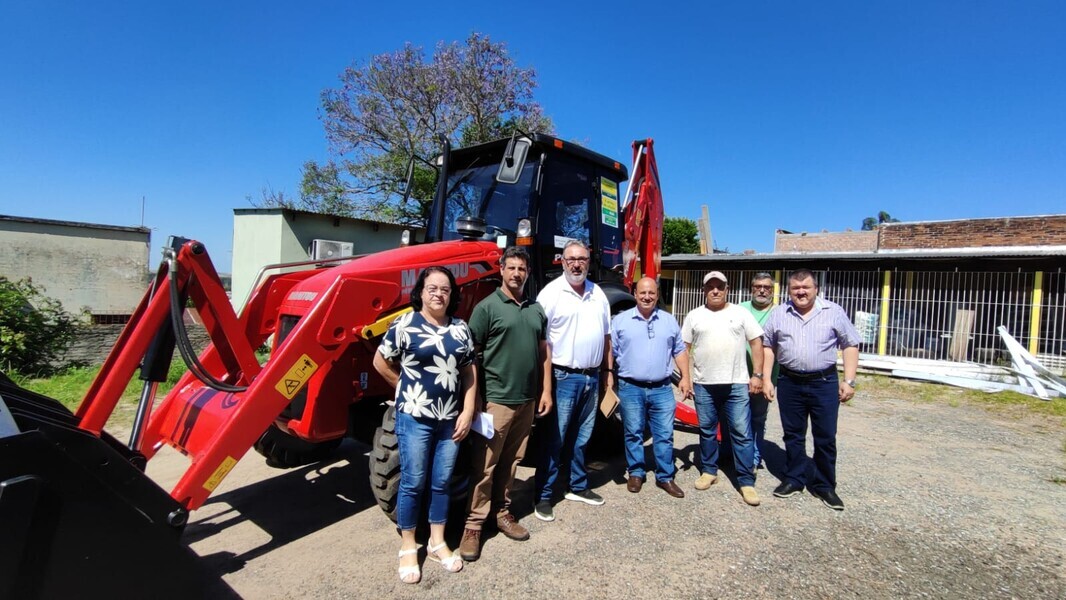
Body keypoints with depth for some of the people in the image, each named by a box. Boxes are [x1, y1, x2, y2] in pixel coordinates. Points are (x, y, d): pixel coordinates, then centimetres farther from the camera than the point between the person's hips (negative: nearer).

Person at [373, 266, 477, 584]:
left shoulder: (460, 328, 5)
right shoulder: (405, 324, -8)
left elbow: (469, 371, 7)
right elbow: (380, 362, -1)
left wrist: (468, 410, 0)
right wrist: (407, 387, 3)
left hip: (450, 419, 4)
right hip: (414, 417, -4)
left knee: (441, 482, 14)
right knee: (413, 483, 6)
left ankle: (438, 542, 30)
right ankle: (408, 548, 24)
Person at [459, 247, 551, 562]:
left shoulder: (536, 309, 12)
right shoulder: (487, 306, -6)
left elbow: (543, 350, 16)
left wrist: (546, 389, 10)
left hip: (527, 399, 6)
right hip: (496, 398, -5)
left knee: (511, 461, 16)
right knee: (485, 464, 1)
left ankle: (502, 512, 29)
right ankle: (474, 524, 12)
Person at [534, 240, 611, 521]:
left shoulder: (598, 294, 10)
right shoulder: (551, 293, -10)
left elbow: (606, 337, 16)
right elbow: (542, 341, -14)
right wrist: (547, 385, -18)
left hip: (592, 377, 6)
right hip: (564, 377, -6)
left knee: (581, 437, 17)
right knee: (554, 439, 2)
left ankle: (578, 487, 31)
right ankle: (544, 496, 13)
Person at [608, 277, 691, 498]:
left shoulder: (669, 320, 8)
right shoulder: (620, 320, 0)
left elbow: (679, 350, 13)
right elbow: (610, 352, 2)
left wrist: (685, 377, 5)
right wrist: (608, 377, -4)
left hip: (662, 389, 2)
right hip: (630, 388, -1)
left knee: (665, 434, 6)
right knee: (633, 434, 8)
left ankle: (665, 477, 18)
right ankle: (636, 473, 23)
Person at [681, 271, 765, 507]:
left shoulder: (741, 313, 4)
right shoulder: (694, 316, 6)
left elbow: (756, 343, 4)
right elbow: (684, 348, 7)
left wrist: (757, 375, -3)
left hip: (737, 384, -1)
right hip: (704, 385, 1)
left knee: (742, 433, 1)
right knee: (707, 431, 12)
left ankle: (747, 481, 9)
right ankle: (709, 471, 27)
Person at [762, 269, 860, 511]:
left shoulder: (834, 312, 0)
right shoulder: (778, 314, 4)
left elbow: (850, 345, 1)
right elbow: (768, 346, 7)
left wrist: (849, 380, -6)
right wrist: (766, 378, 1)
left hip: (824, 383, -1)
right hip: (789, 384, 2)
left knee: (826, 438, 6)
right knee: (793, 435, 11)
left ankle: (825, 486, 21)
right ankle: (794, 480, 26)